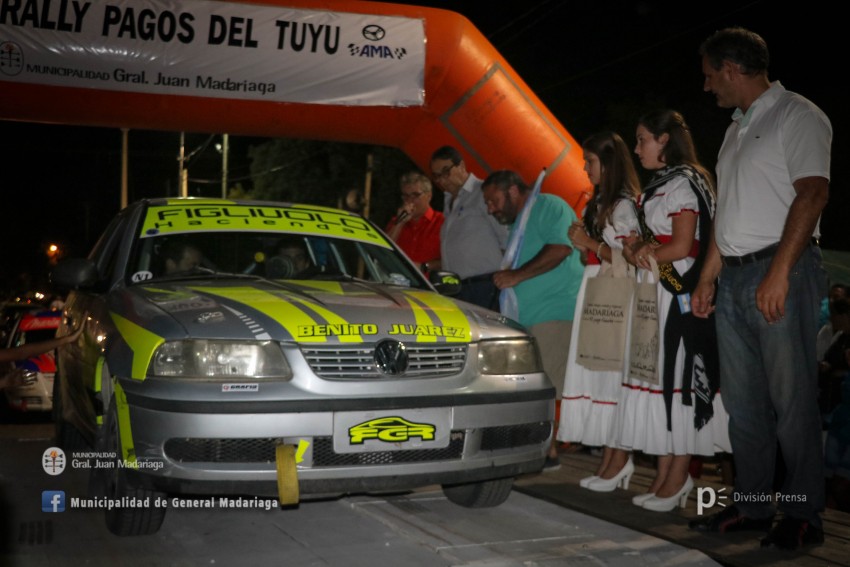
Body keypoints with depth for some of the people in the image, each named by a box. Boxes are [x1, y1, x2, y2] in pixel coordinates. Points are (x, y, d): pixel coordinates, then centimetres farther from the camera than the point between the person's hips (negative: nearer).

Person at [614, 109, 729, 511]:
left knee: (677, 377, -7)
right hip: (654, 295, 9)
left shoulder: (684, 183, -8)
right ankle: (664, 475, 10)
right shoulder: (658, 185, 20)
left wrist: (641, 253, -2)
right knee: (659, 377, 6)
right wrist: (637, 248, 1)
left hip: (679, 295, -9)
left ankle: (679, 476, -3)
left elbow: (681, 247, -16)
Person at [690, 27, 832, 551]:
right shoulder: (737, 130, 22)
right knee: (744, 400, 9)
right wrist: (707, 278, 18)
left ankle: (803, 515, 4)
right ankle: (751, 506, 16)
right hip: (734, 276, 8)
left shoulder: (797, 116, -3)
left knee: (792, 399, -4)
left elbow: (812, 194, -14)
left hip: (781, 273, -8)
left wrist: (779, 272, -22)